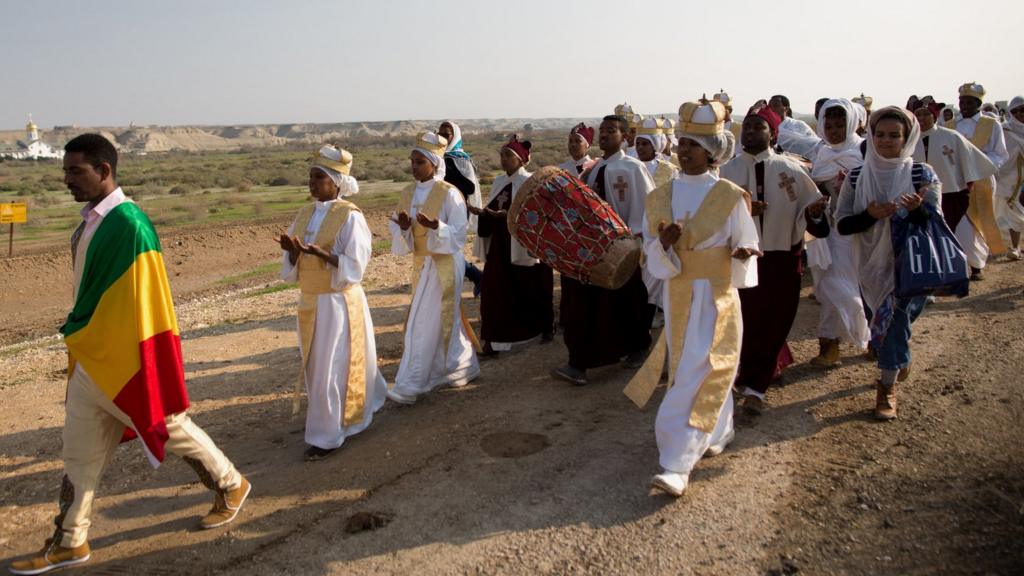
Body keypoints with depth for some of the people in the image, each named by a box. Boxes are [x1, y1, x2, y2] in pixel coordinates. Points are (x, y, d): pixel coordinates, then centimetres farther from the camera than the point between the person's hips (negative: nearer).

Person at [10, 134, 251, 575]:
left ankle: (230, 485, 28)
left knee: (167, 424, 7)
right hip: (90, 355, 9)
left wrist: (77, 331, -13)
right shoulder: (90, 221, 7)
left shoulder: (128, 224, -20)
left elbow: (141, 297, -22)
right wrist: (79, 336, 16)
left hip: (123, 356, -8)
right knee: (79, 448, 13)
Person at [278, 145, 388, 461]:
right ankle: (357, 407, 39)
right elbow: (292, 266, 8)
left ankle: (328, 436, 12)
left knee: (332, 369, 0)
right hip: (309, 301, 7)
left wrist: (320, 252, -28)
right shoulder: (305, 213, 7)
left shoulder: (349, 216, -13)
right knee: (315, 367, 18)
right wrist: (293, 251, -14)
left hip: (338, 302, -7)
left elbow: (354, 266, -16)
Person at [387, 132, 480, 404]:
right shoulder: (408, 194, 5)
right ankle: (464, 367, 32)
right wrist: (404, 227, -17)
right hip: (421, 264, 7)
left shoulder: (449, 194, -14)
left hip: (444, 264, -7)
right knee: (446, 319, 16)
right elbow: (399, 236, 5)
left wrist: (435, 226, -32)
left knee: (425, 323, -5)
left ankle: (411, 385, 0)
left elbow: (458, 235, -15)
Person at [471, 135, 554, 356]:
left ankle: (545, 327, 32)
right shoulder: (499, 182, 11)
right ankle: (496, 340, 3)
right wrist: (482, 212, -7)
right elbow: (493, 211, 13)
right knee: (496, 290, -1)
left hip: (525, 244, -5)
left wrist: (508, 214, -28)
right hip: (500, 244, 6)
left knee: (532, 291, 9)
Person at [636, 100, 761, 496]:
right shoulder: (661, 197, 2)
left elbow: (744, 253, -4)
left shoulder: (730, 197, -8)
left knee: (696, 377, -7)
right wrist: (664, 243, -21)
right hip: (677, 299, 4)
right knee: (696, 372, 16)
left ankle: (677, 464, -6)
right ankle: (718, 433, 39)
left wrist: (742, 255, -26)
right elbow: (654, 261, 1)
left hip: (716, 299, -4)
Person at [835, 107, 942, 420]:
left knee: (895, 315, -6)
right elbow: (842, 224, -6)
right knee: (887, 318, 15)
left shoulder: (922, 174, -8)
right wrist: (870, 215, -24)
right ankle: (900, 362, 46)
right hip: (872, 262, 2)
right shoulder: (856, 177, -4)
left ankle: (887, 386, 11)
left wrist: (918, 209, -31)